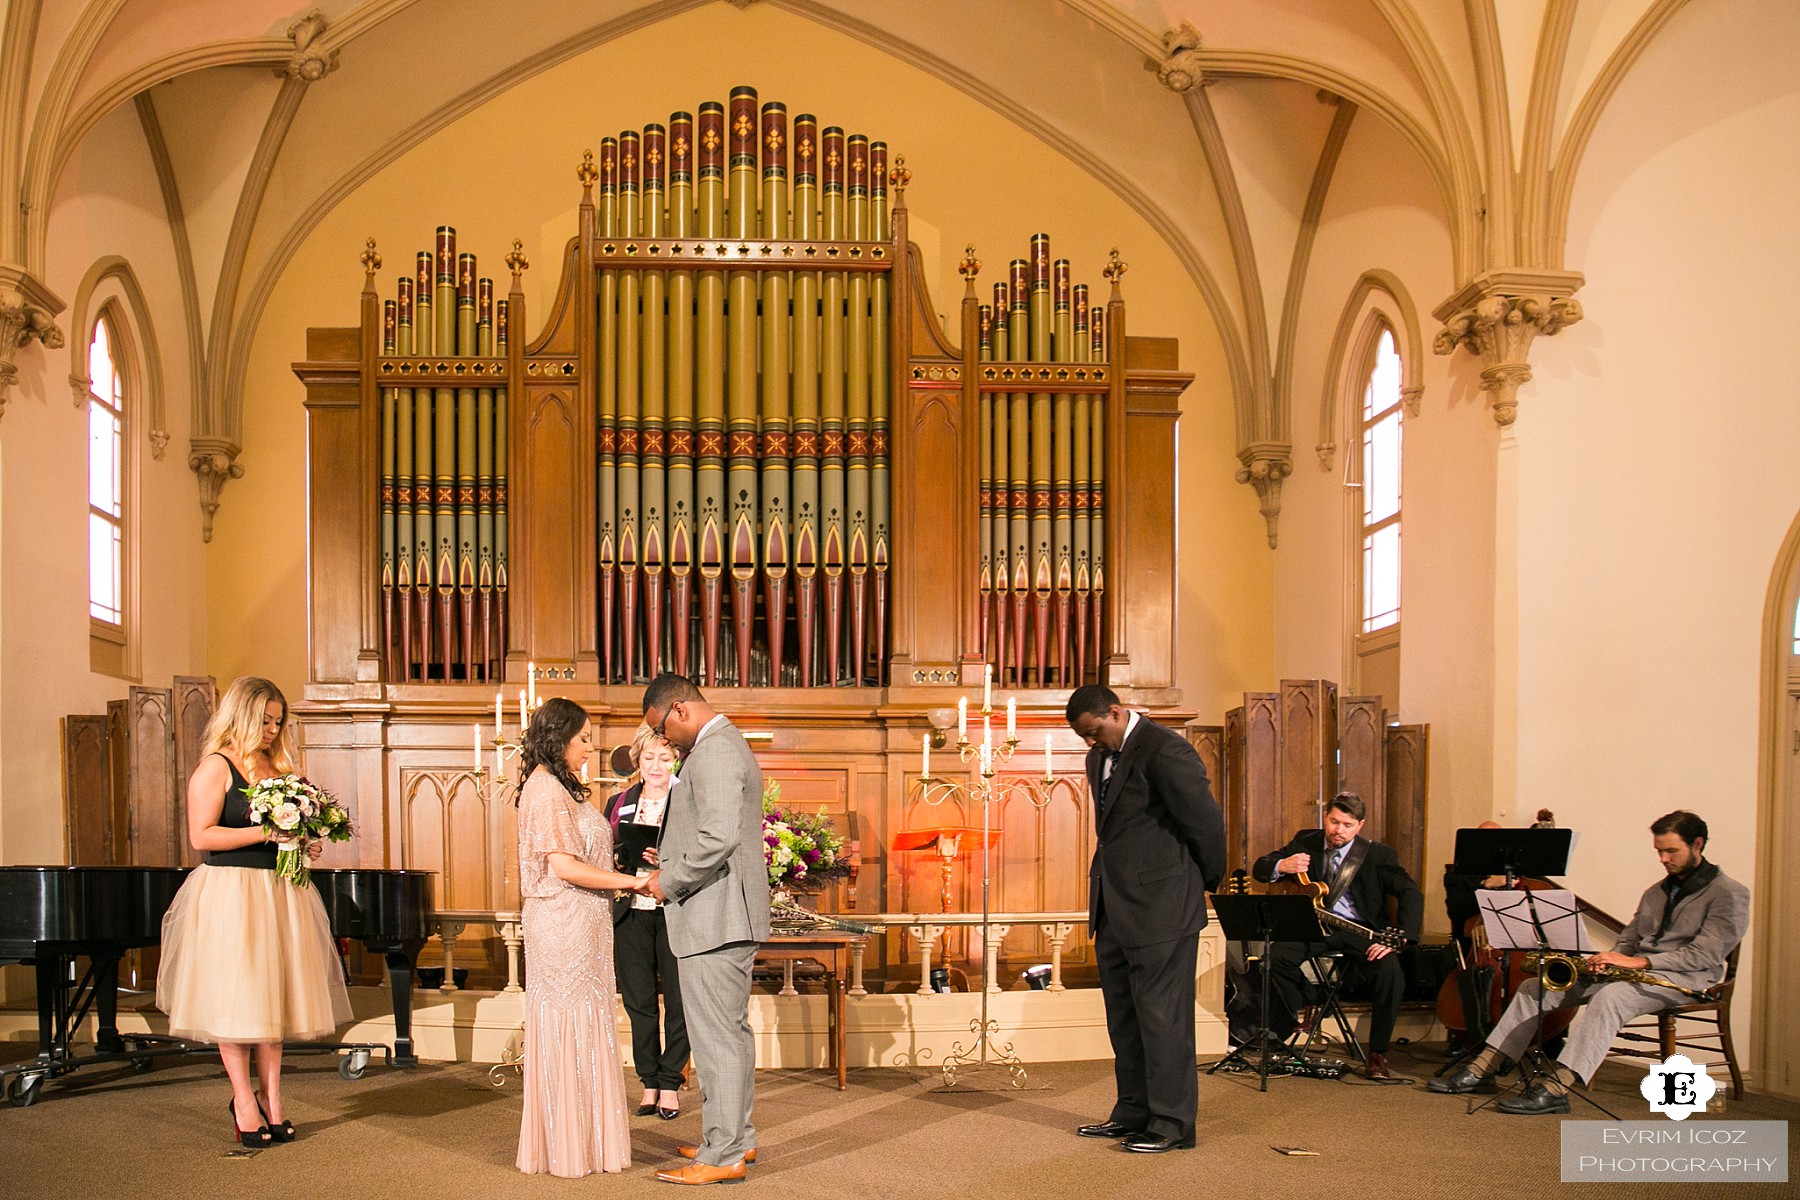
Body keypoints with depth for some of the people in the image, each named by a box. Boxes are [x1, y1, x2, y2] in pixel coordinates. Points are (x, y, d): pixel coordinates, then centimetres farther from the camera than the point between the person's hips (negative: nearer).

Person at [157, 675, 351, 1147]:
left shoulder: (278, 767, 15)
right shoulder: (216, 767, -6)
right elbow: (201, 836, -14)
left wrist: (306, 843, 4)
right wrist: (265, 833, -20)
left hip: (279, 892, 7)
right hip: (231, 894, -7)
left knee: (273, 996, 7)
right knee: (234, 999, -1)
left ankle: (270, 1097, 13)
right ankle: (244, 1102, 8)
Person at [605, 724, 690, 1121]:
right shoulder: (619, 804, 12)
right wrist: (626, 858, -7)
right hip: (631, 913, 3)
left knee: (678, 1000, 0)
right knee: (639, 999, 6)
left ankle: (671, 1083, 11)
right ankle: (649, 1082, 17)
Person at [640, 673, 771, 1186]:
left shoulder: (713, 753, -16)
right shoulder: (731, 745, 18)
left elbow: (720, 837, -27)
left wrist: (670, 881, -15)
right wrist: (673, 864, 15)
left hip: (713, 918, -11)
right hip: (732, 917, 11)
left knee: (716, 1037, -6)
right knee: (732, 1030, 17)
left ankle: (723, 1156, -1)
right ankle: (737, 1137, 26)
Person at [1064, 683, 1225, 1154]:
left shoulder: (1165, 751, -15)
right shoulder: (1100, 758, 13)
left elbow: (1206, 821, -12)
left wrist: (1208, 882, 0)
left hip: (1160, 906, -9)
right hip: (1114, 905, 9)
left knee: (1162, 1013, -4)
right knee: (1123, 1015, 14)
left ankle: (1173, 1123, 3)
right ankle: (1134, 1112, 23)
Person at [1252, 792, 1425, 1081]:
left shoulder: (1378, 854, -5)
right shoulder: (1305, 842, 3)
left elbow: (1412, 894, -13)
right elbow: (1259, 868, 5)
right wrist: (1282, 866, -21)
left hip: (1360, 929, -2)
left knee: (1391, 971, -30)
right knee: (1275, 956, -25)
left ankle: (1377, 1055, -12)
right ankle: (1285, 1027, 3)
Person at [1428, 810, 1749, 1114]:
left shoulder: (1729, 894, -2)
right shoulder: (1657, 891, 23)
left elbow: (1706, 954, -14)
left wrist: (1639, 961, -22)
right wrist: (1610, 959, -4)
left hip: (1685, 976, -8)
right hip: (1634, 970, 8)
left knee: (1609, 996, -39)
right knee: (1538, 985, -7)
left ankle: (1555, 1089, -48)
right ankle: (1481, 1070, -12)